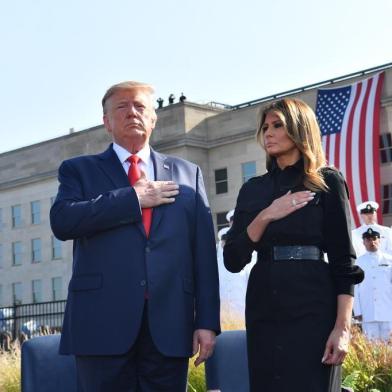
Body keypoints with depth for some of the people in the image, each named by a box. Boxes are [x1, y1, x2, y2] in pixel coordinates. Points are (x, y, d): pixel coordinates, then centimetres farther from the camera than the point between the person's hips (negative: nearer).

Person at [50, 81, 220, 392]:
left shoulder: (187, 174, 16)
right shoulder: (79, 170, 12)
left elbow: (204, 251, 10)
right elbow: (62, 221, -8)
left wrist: (207, 320, 2)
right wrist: (133, 198, -8)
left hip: (170, 323, 2)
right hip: (103, 321, -1)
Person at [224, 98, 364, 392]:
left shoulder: (328, 182, 1)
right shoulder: (253, 189, 12)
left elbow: (343, 260, -3)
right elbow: (232, 260, 4)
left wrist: (343, 327, -13)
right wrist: (265, 217, -10)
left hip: (313, 306, -4)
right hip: (263, 308, 4)